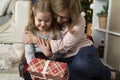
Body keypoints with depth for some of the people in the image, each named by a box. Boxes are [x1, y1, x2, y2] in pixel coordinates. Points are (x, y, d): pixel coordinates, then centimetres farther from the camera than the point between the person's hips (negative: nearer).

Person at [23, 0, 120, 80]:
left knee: (81, 64, -41)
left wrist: (35, 39, -21)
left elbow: (64, 45, -20)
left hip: (83, 50, -2)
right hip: (65, 58, 3)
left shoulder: (79, 21, -18)